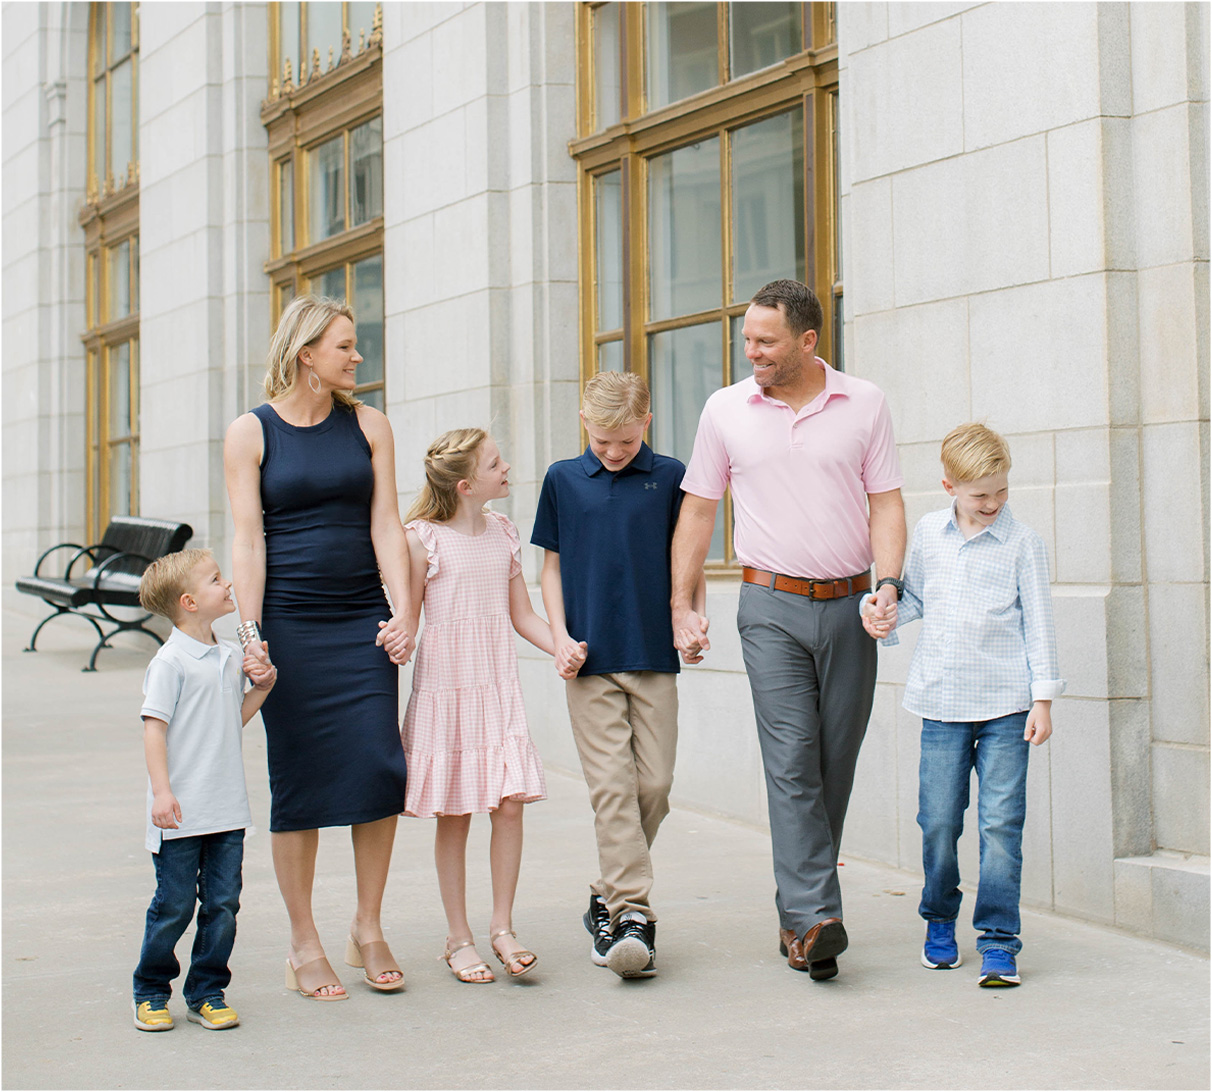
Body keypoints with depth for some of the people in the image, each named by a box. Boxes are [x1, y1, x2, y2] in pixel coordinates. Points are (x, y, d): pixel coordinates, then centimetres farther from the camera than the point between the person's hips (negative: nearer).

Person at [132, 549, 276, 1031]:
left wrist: (261, 686, 7)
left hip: (228, 809, 7)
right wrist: (161, 791, -20)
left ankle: (207, 992, 19)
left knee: (222, 903, 7)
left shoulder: (229, 656, 11)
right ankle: (150, 991, 19)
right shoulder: (171, 661, -11)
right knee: (174, 905, 2)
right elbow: (154, 727, -14)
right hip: (182, 811, -6)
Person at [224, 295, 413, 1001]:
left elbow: (386, 524, 5)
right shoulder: (251, 433, 1)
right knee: (300, 780, 1)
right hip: (289, 624, -2)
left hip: (364, 620, 2)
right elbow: (249, 540, -3)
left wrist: (402, 614, -5)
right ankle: (304, 944, 13)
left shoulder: (368, 425, 9)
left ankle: (369, 930, 13)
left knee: (379, 769, -4)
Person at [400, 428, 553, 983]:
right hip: (444, 688, -4)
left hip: (498, 688, 4)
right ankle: (458, 938, 15)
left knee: (510, 805, -5)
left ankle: (502, 926, 10)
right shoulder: (423, 538, -6)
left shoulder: (503, 533, 8)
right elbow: (405, 622, -2)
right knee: (453, 817, 3)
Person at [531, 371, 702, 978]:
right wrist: (560, 637, 0)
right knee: (611, 785, -7)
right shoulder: (563, 480, 7)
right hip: (590, 659, -1)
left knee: (654, 782, 2)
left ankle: (608, 895, 20)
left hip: (654, 656, 1)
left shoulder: (668, 478, 5)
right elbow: (552, 566, 11)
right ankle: (632, 913, -6)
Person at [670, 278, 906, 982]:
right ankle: (815, 918, -17)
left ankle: (799, 909, 18)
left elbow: (886, 504, 5)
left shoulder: (865, 404, 4)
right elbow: (698, 512, 9)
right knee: (792, 759, -13)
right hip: (772, 607, -1)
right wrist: (683, 607, 5)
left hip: (848, 607, 2)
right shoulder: (726, 410, 5)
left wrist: (888, 585, -10)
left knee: (836, 765, 5)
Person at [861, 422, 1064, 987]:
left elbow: (1038, 622, 0)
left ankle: (998, 941, 3)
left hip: (1007, 706, -3)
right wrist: (887, 616, 0)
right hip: (943, 705, 3)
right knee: (938, 822, 5)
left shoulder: (1021, 542, -1)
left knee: (1001, 823, -5)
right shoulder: (927, 533, 7)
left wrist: (1043, 697, -3)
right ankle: (939, 921, 26)